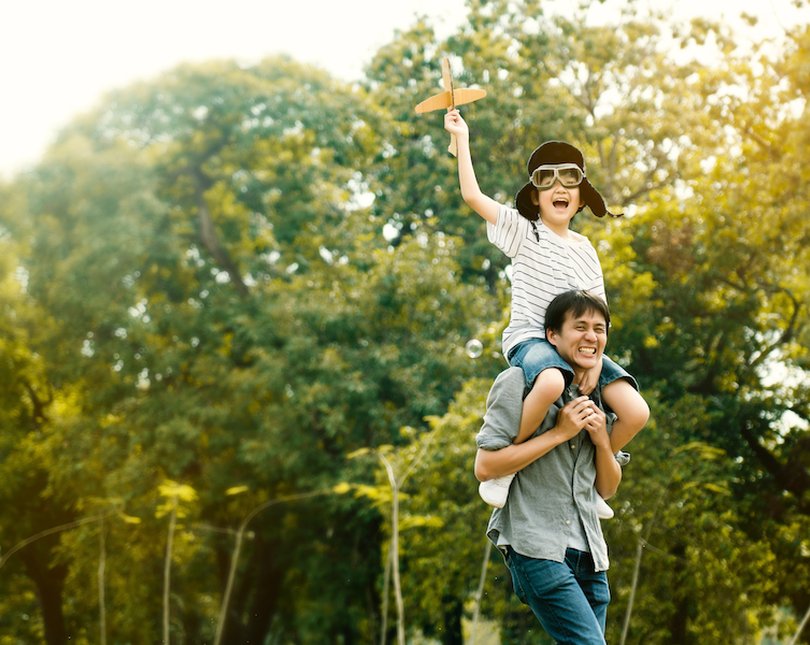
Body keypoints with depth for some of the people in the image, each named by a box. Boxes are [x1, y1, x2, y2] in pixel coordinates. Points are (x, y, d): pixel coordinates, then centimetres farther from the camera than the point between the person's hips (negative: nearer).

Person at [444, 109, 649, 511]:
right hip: (529, 339, -5)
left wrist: (595, 355, -6)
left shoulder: (584, 248, 16)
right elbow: (472, 195, -8)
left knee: (635, 412, -13)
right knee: (552, 381, -42)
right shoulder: (523, 232, 4)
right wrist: (462, 138, -5)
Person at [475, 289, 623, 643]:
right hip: (538, 547, -7)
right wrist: (559, 433, -13)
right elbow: (485, 467, -12)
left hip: (587, 552, 7)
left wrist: (601, 439, -1)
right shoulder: (520, 382, -5)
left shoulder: (599, 400, 15)